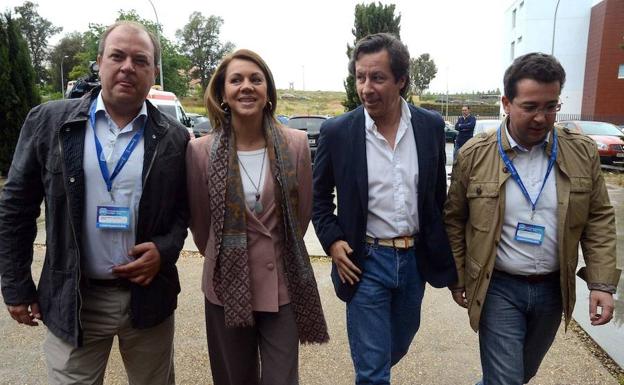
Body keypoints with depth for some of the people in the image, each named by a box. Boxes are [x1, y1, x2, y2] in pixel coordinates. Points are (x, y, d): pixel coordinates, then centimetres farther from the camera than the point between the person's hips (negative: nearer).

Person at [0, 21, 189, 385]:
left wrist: (165, 249, -12)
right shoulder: (49, 122, -3)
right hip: (73, 298, 0)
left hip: (149, 296, 1)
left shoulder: (174, 138, -3)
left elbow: (187, 207, 6)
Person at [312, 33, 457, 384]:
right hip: (365, 261, -3)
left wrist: (443, 249, 8)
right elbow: (319, 194, 2)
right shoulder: (337, 131, -10)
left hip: (416, 258, 4)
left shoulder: (431, 126, -4)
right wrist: (332, 241, -9)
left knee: (398, 346, 25)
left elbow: (439, 194, 7)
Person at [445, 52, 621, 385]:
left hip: (554, 288, 4)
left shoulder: (583, 152, -4)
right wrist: (457, 278, 0)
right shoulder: (474, 154, -10)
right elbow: (454, 220, -3)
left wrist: (602, 283, -5)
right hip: (498, 288, -3)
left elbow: (599, 219, 1)